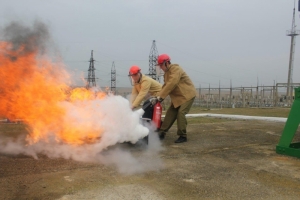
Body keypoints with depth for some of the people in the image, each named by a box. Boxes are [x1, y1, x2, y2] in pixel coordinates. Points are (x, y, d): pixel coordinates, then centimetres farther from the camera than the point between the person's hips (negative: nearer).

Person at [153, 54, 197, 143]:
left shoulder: (176, 69, -20)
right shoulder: (167, 73, 10)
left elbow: (171, 84, -31)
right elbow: (165, 86, 7)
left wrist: (161, 96, -29)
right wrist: (158, 97, -6)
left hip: (187, 95, -9)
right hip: (177, 97, 9)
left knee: (181, 113, -18)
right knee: (170, 113, 6)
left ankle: (183, 136, -8)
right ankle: (162, 133, 12)